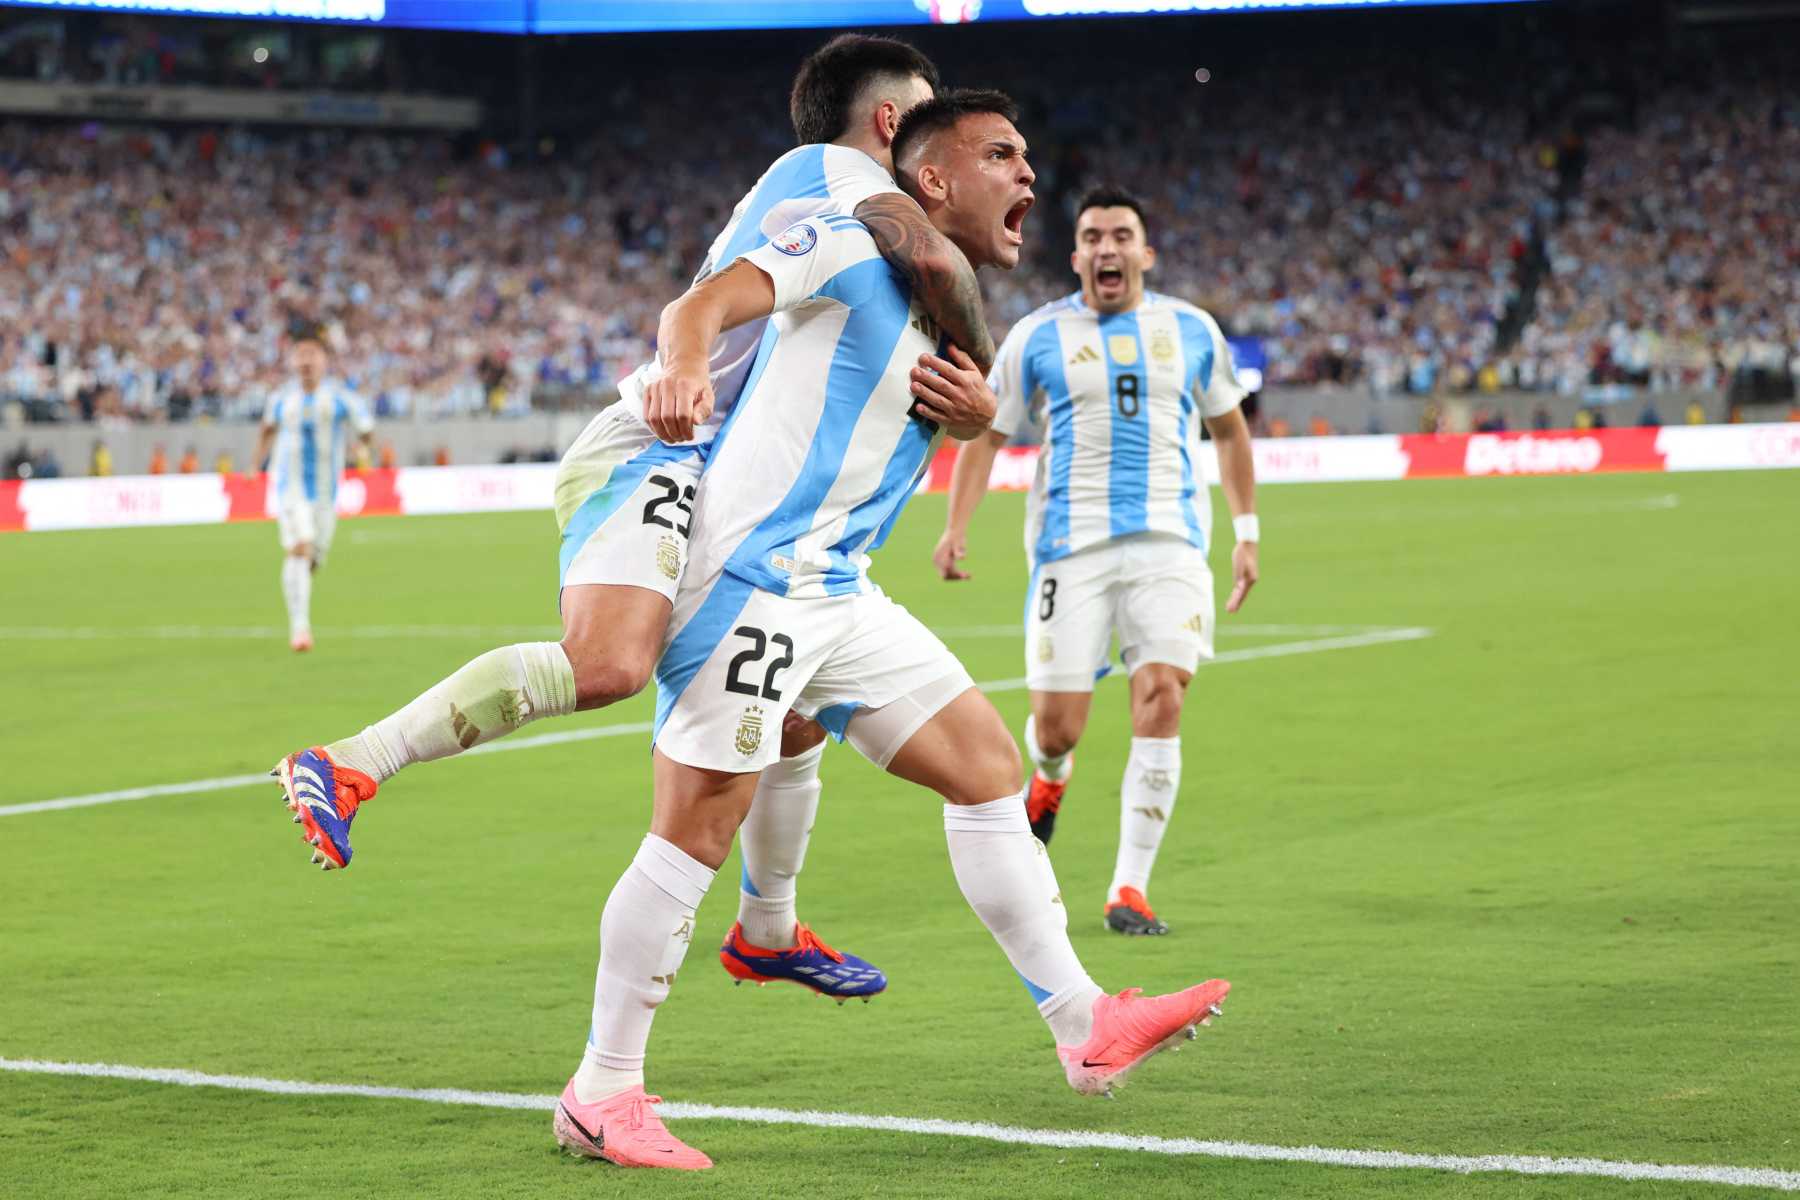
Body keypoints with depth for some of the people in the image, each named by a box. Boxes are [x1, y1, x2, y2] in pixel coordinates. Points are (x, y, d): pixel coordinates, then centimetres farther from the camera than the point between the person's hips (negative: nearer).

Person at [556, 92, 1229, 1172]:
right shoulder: (854, 251, -7)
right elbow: (705, 304, -19)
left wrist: (979, 415, 6)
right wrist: (685, 364, -42)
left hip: (839, 597, 9)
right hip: (749, 581, -9)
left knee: (988, 762, 7)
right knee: (698, 830, -10)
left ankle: (1085, 1026, 11)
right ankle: (602, 1093, -1)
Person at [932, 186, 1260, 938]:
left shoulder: (1191, 330, 10)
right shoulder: (1038, 336, 5)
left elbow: (1228, 428, 22)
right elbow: (986, 433, 10)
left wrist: (1246, 532, 19)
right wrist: (956, 527, -1)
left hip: (1169, 542, 1)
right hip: (1071, 544, -1)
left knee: (1161, 700, -16)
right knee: (1057, 725, -3)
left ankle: (1130, 887, -9)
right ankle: (1050, 774, 38)